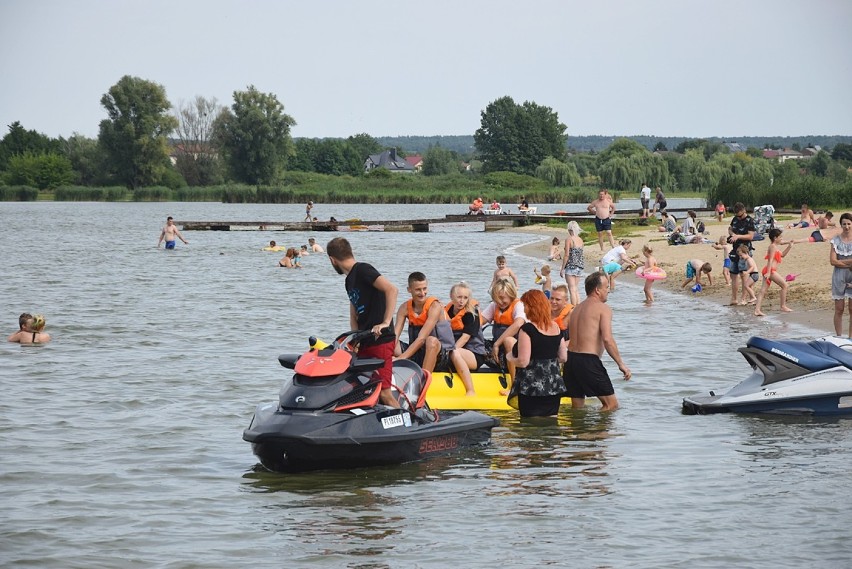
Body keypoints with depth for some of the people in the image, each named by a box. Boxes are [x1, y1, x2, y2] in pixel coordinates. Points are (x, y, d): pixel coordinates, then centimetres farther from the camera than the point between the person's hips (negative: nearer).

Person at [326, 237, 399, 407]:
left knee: (383, 392, -15)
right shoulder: (349, 280, 20)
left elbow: (391, 289, -21)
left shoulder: (362, 270, -8)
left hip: (380, 340, -10)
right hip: (364, 342, 10)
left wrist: (385, 322, -26)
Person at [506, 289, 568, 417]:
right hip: (553, 385, 7)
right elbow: (563, 357, 12)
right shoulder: (555, 327, 7)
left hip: (532, 387, -7)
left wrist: (510, 357, 1)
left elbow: (523, 362, -17)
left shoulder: (527, 329, -14)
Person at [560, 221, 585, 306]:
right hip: (580, 266, 6)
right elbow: (580, 253, 9)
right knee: (575, 289, 16)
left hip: (571, 266, -6)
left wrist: (562, 268, -9)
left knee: (572, 289, -4)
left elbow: (567, 255, -13)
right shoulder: (580, 240, 8)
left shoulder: (569, 240, -10)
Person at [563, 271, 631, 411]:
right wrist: (621, 364, -11)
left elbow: (571, 337, 16)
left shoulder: (576, 309, 20)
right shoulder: (603, 309, -4)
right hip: (589, 361, -8)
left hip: (571, 358, 8)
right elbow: (607, 339, -16)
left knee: (577, 408, 16)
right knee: (612, 405, -2)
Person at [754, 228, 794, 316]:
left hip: (769, 271, 10)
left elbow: (782, 255, 34)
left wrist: (789, 247, 23)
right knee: (784, 285, 0)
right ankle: (783, 306, 5)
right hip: (771, 270, -10)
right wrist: (768, 272, -24)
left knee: (763, 290, 1)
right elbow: (770, 260, -17)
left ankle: (757, 310, -7)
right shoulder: (773, 247, -9)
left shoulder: (774, 246, 22)